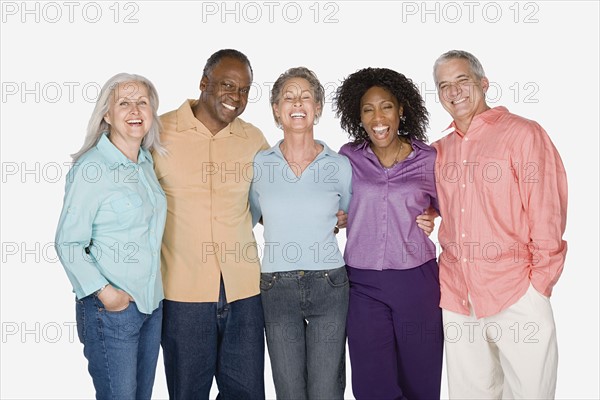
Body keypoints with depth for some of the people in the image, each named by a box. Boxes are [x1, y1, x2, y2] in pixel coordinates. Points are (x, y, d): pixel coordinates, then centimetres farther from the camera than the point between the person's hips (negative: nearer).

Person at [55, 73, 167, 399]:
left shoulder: (146, 161, 7)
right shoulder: (90, 169, -14)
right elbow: (68, 243, -12)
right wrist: (103, 291, -20)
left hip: (151, 302, 7)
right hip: (110, 309, -7)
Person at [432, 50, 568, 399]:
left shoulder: (523, 134, -4)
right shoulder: (440, 151, 12)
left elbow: (547, 216, -7)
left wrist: (539, 284, -10)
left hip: (516, 295, -5)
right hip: (456, 299, 5)